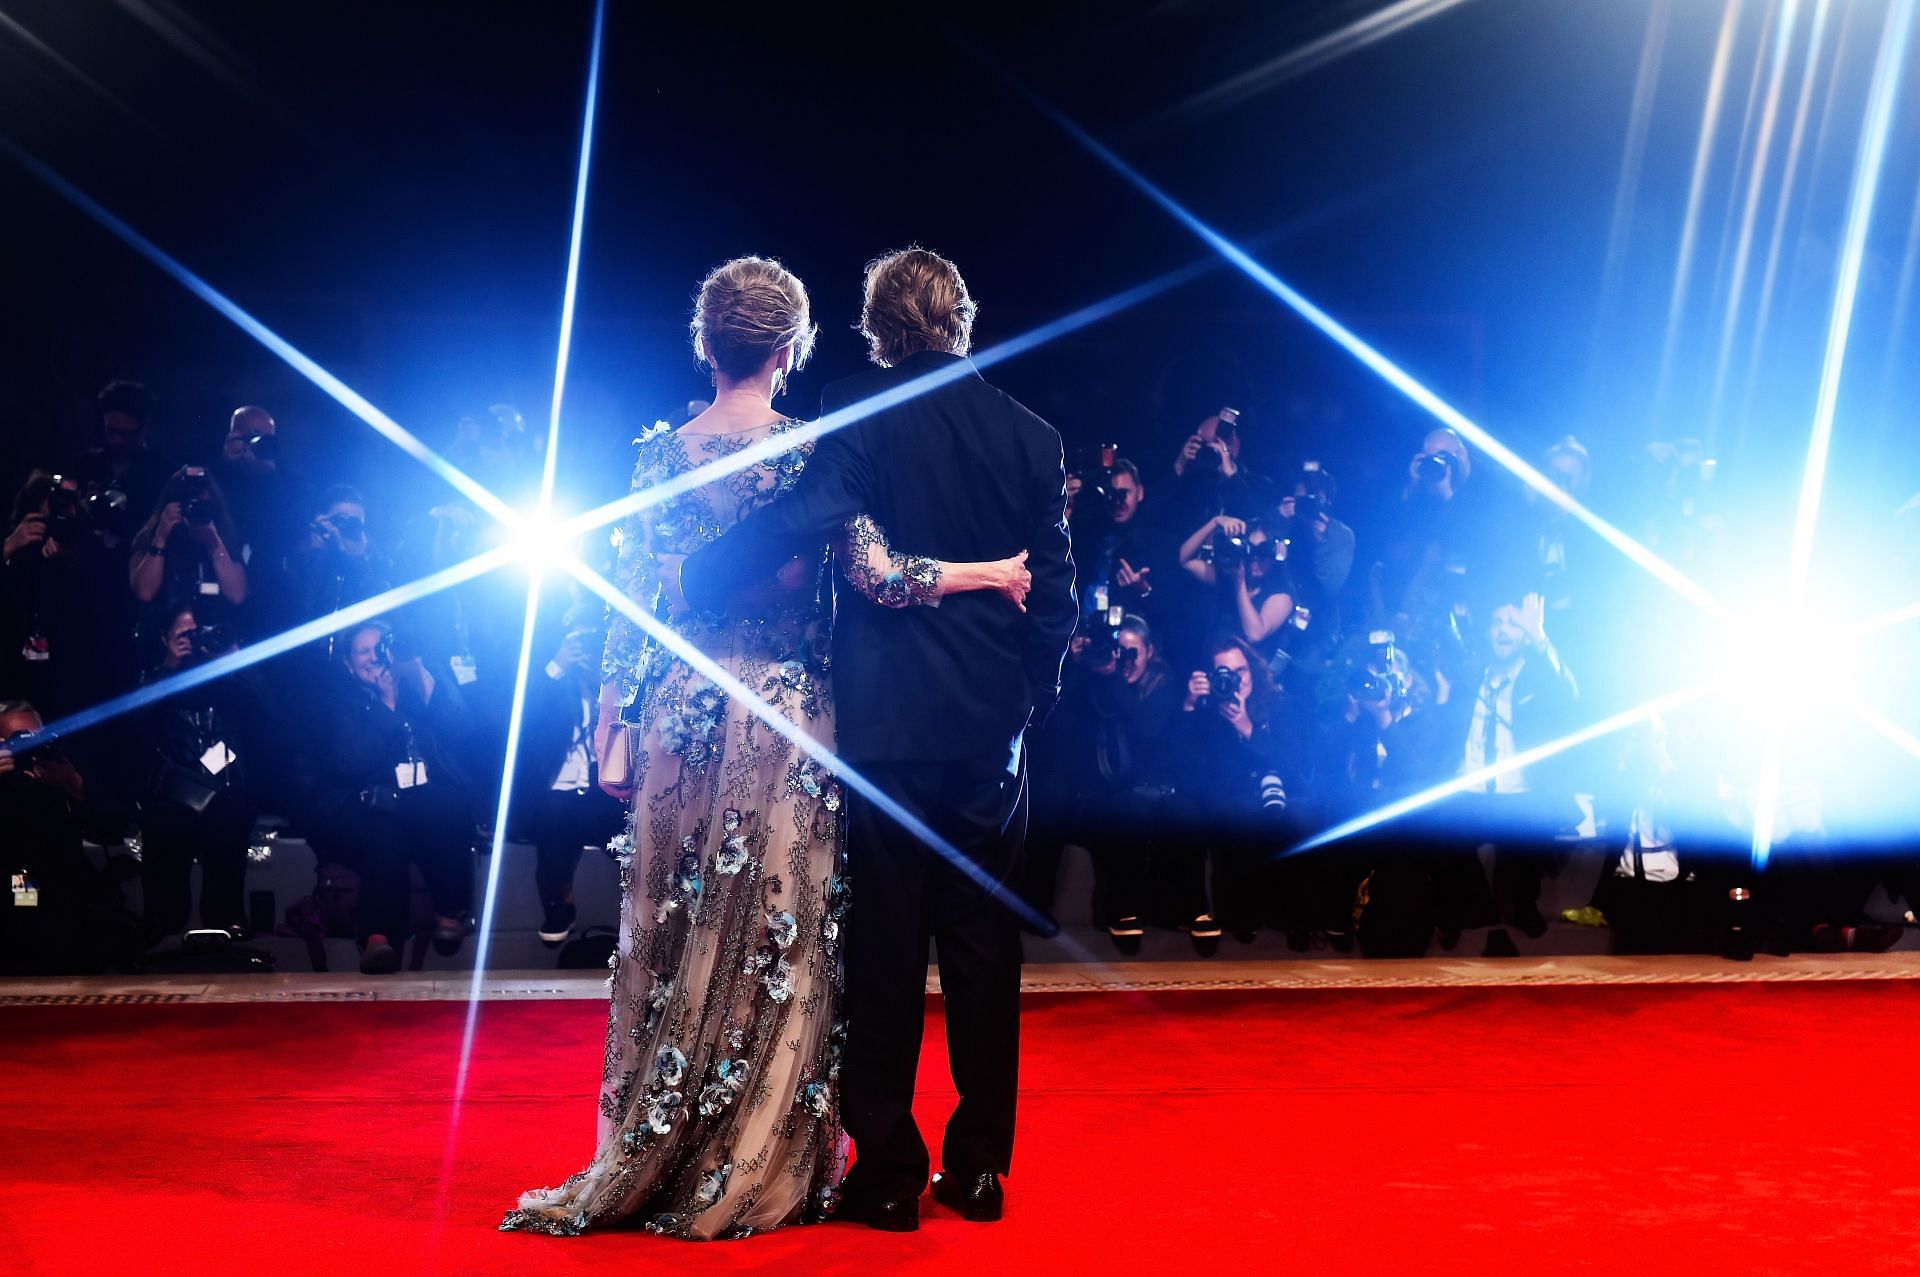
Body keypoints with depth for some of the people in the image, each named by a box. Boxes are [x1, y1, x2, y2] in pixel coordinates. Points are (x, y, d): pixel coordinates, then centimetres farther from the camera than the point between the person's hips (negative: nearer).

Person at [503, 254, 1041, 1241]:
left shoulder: (663, 454, 1)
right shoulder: (816, 452, -7)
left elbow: (631, 602, 2)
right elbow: (875, 577, -14)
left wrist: (611, 730, 8)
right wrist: (992, 574, 0)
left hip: (680, 712, 3)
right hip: (786, 716, -2)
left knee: (675, 934, 11)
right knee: (779, 940, 6)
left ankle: (654, 1159, 17)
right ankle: (760, 1172, 13)